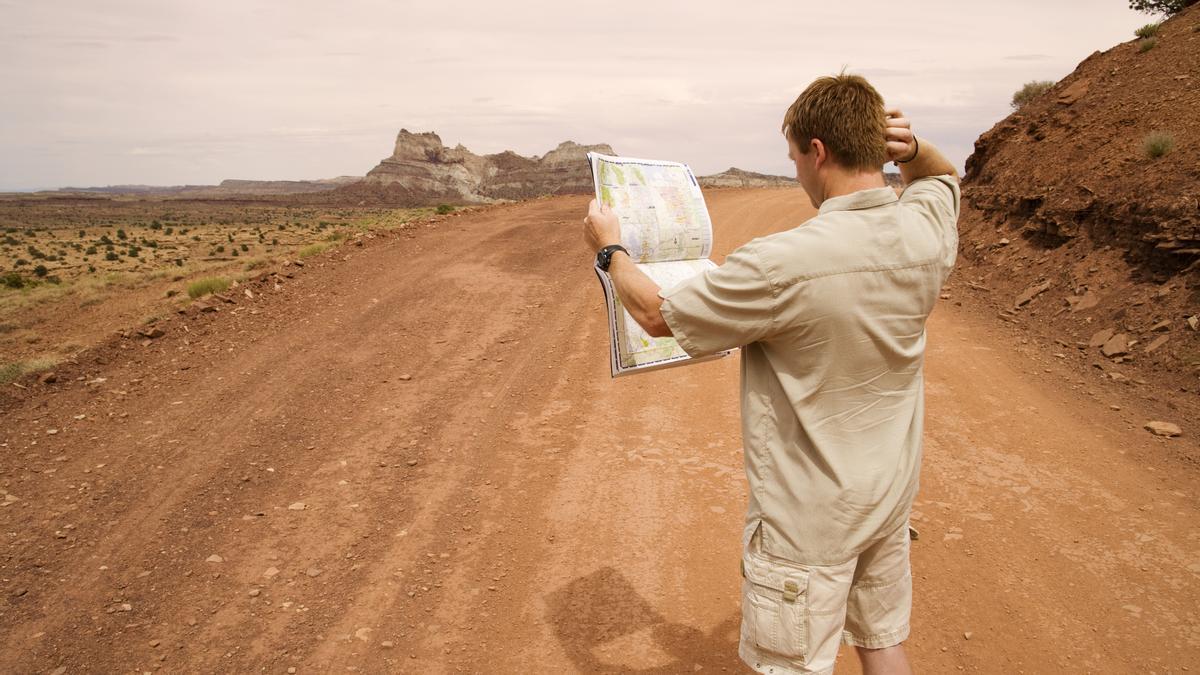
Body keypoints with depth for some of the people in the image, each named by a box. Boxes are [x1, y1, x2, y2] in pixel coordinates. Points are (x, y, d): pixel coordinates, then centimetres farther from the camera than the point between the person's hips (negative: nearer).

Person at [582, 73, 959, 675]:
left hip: (808, 517, -7)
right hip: (890, 496, 7)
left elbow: (656, 315, -15)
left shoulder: (781, 265, -29)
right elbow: (943, 174, 18)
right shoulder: (928, 231, -9)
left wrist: (609, 248, 2)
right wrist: (912, 149, -5)